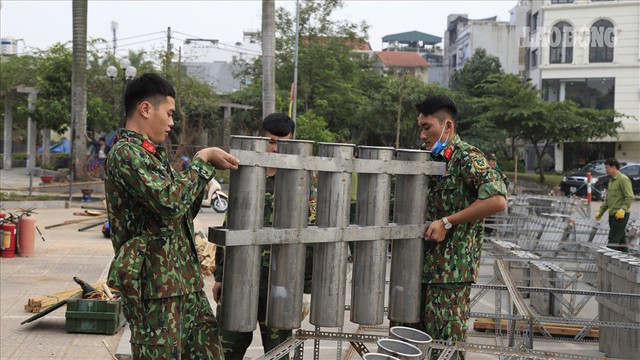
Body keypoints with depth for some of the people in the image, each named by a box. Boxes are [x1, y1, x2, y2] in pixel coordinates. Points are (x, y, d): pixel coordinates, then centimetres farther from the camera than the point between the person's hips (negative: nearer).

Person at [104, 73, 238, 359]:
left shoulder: (154, 154, 19)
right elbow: (171, 202, -24)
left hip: (186, 281, 10)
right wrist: (202, 161, -12)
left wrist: (207, 165, 13)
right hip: (154, 286, -10)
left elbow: (184, 211, 23)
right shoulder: (125, 153, -12)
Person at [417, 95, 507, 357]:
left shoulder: (467, 158, -11)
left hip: (452, 266, -9)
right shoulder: (435, 159, 17)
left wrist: (447, 222, -21)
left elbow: (497, 200, -25)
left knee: (445, 340, -5)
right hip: (429, 264, 9)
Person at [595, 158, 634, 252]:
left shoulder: (623, 179, -11)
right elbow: (607, 199, 24)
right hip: (612, 214, 9)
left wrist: (623, 209, -29)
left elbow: (630, 197, -18)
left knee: (613, 239, -10)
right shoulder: (611, 181, 19)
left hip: (620, 215, -9)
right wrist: (600, 211, 19)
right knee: (620, 239, 13)